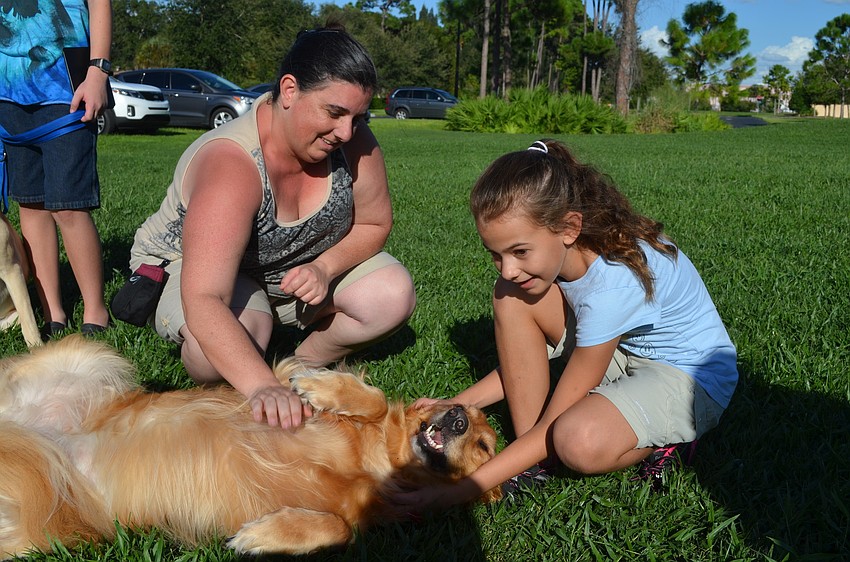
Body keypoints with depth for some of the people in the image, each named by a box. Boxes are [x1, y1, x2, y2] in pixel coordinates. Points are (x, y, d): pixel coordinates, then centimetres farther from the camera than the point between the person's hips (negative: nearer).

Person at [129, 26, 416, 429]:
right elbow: (203, 302, -45)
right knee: (229, 340, -37)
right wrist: (263, 387, -58)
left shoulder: (353, 141, -20)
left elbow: (375, 223, -4)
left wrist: (325, 268, -24)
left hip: (304, 270, 5)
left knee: (394, 294, -16)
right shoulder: (231, 163, -37)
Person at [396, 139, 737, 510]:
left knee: (580, 442, -38)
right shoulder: (561, 251, -13)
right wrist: (457, 405, -10)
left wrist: (465, 488, -30)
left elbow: (553, 423, -28)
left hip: (692, 379, -8)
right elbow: (524, 359, 1)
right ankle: (530, 452, -9)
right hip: (620, 349, 8)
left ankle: (659, 437, -4)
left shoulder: (613, 286, -35)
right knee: (512, 298, -14)